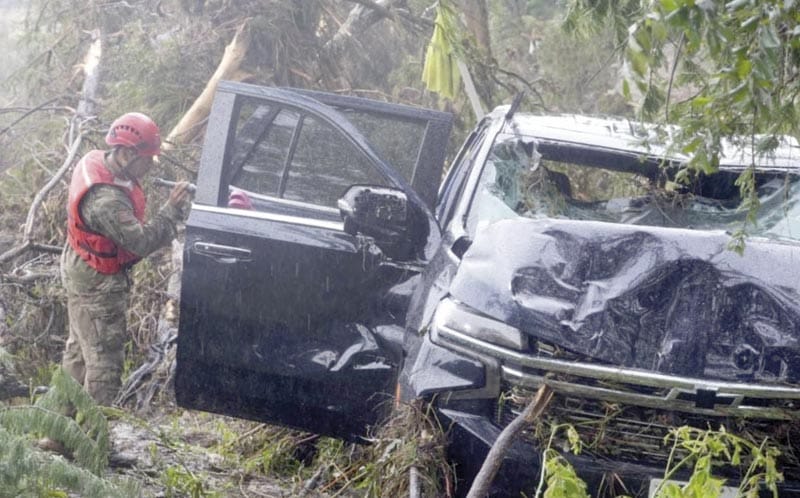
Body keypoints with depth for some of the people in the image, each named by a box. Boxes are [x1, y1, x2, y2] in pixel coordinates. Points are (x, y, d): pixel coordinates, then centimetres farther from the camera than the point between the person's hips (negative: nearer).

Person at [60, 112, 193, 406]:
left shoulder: (95, 161, -8)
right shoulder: (107, 200, -38)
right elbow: (142, 242, -36)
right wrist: (172, 210, -30)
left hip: (79, 268, 10)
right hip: (97, 283, -10)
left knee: (81, 342, 25)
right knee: (105, 353, 2)